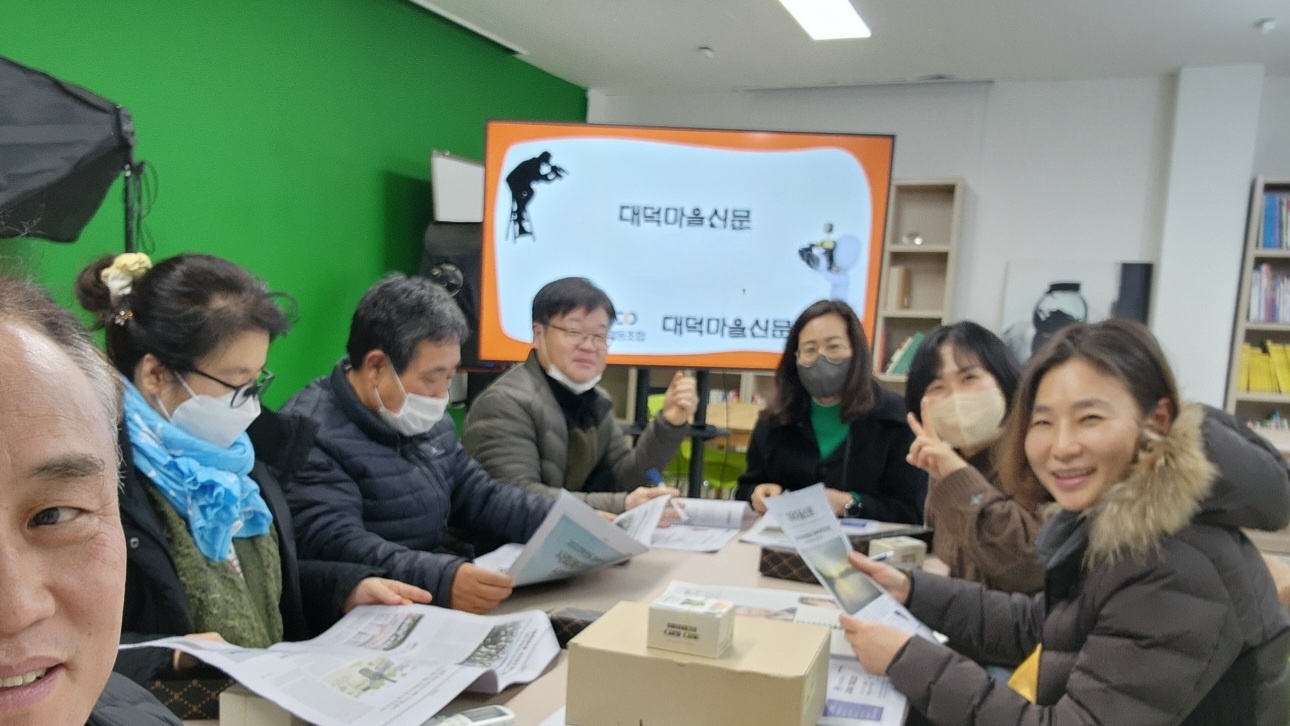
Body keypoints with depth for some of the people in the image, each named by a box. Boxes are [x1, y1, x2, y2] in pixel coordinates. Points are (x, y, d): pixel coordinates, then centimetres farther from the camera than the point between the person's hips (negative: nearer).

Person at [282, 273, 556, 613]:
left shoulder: (428, 422, 11)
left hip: (443, 608, 7)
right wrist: (442, 580, -40)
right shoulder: (310, 435, -16)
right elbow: (334, 547, -27)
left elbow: (479, 497, 15)